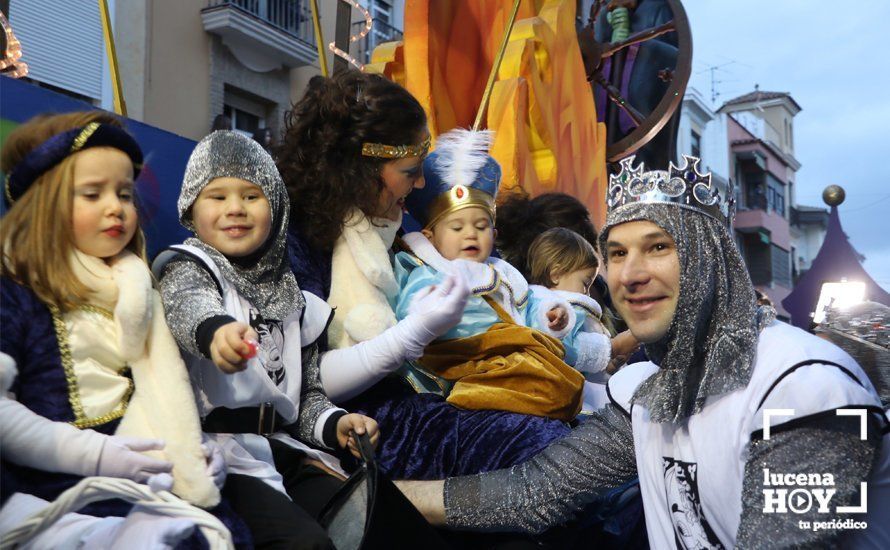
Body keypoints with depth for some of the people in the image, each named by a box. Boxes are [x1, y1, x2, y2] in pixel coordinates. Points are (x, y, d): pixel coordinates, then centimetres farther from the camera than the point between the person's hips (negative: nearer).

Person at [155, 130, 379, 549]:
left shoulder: (289, 297, 19)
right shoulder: (187, 267, 3)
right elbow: (187, 305, -23)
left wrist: (334, 423, -1)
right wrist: (215, 328, -48)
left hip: (282, 448, 6)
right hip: (216, 449, -5)